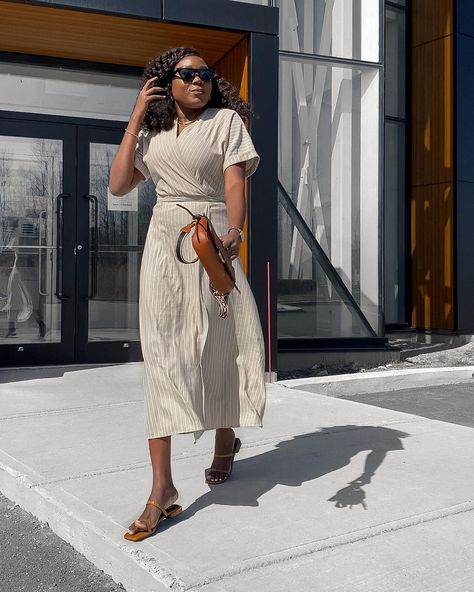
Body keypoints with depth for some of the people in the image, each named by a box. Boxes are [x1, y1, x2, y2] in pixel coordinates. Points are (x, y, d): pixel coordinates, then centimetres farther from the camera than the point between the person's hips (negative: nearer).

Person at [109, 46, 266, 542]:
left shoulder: (226, 120, 3)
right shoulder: (153, 133, 15)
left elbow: (235, 184, -10)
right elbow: (118, 185, 6)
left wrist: (234, 232, -31)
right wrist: (135, 118, 7)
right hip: (163, 245, 3)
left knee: (218, 347, 6)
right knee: (161, 353, -8)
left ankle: (225, 442, 35)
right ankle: (162, 488, -9)